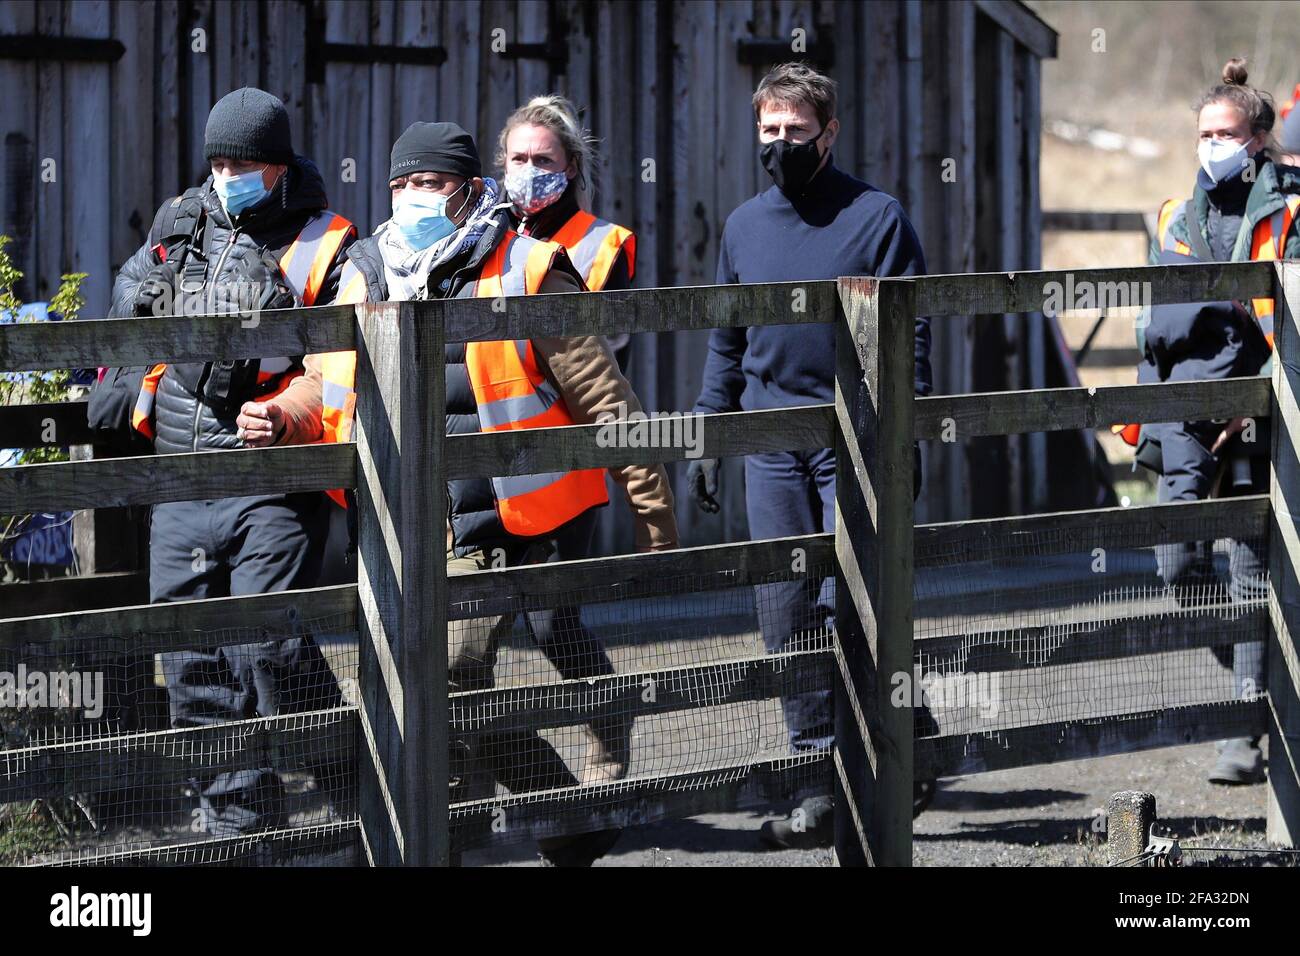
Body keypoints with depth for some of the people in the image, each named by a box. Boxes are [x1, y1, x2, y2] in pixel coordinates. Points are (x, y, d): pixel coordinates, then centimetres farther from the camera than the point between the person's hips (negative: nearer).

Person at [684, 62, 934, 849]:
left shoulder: (877, 217, -3)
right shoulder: (745, 225, 12)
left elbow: (908, 336, -4)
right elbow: (726, 344, 19)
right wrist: (708, 439, 14)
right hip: (771, 445, 5)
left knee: (844, 610, -13)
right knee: (787, 623, 3)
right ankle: (822, 784, 9)